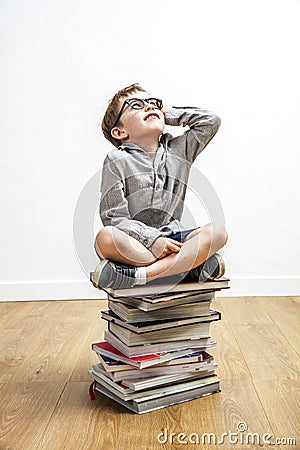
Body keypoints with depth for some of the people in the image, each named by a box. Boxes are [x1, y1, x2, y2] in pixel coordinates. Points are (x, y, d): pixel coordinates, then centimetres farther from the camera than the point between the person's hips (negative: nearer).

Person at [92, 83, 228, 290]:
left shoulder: (178, 151, 14)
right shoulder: (117, 160, -1)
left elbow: (211, 121, 11)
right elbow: (114, 217, -8)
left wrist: (168, 114, 13)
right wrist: (152, 239, -20)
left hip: (170, 239, 4)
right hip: (133, 242, -4)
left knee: (217, 232, -21)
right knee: (106, 237, -35)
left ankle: (137, 275, -32)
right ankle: (192, 265, -29)